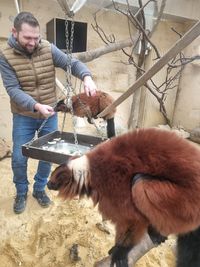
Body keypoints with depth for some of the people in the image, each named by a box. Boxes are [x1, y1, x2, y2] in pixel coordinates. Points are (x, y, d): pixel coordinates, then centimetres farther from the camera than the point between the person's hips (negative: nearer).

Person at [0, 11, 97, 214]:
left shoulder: (48, 49, -7)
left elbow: (72, 63, -8)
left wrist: (86, 77, -30)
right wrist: (36, 106, -33)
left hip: (49, 114, 2)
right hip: (23, 116, -1)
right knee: (19, 158, 5)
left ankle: (39, 189, 34)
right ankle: (21, 193, 32)